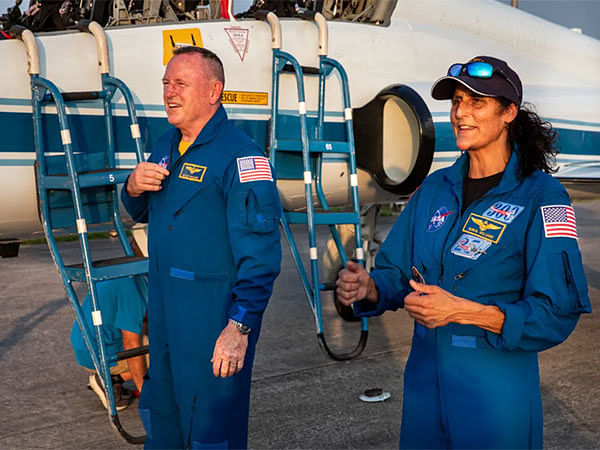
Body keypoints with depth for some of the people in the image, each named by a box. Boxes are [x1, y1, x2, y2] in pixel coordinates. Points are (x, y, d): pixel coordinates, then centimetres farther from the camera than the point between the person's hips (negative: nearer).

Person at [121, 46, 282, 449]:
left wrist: (240, 327, -25)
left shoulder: (240, 157, -18)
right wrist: (134, 189, -2)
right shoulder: (167, 145, 9)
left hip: (214, 315, -8)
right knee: (160, 416, 23)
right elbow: (144, 213, 21)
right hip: (164, 306, 8)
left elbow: (260, 255, -22)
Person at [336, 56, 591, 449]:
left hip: (496, 390, -5)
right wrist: (369, 288, -15)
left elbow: (557, 313, -17)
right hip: (424, 380, 5)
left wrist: (460, 311, -25)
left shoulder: (540, 196, -12)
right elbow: (398, 272, 8)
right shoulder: (436, 188, 6)